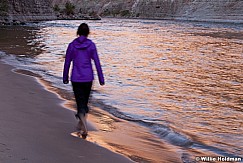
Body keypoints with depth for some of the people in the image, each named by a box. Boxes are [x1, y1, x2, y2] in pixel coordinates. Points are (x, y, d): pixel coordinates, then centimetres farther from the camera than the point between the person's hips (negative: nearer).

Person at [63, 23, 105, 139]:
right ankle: (81, 124, 33)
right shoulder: (91, 45, -4)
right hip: (88, 78, 1)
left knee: (80, 103, 2)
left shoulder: (72, 45, -2)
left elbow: (67, 62, 3)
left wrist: (65, 78, 14)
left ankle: (84, 128, -16)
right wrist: (101, 79, 1)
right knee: (85, 101, 20)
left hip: (76, 78, -1)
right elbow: (97, 63, -5)